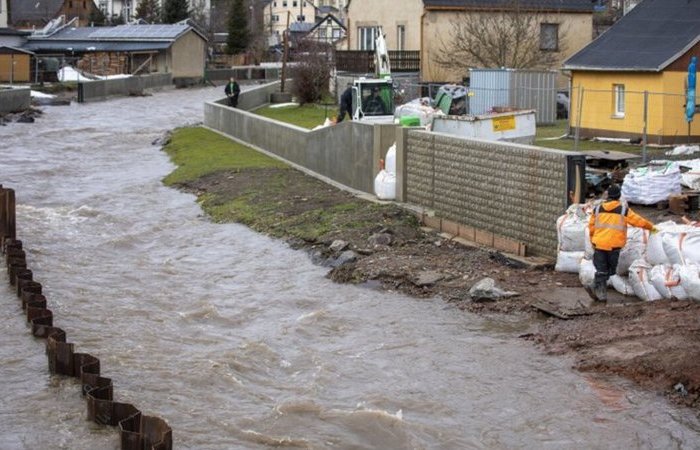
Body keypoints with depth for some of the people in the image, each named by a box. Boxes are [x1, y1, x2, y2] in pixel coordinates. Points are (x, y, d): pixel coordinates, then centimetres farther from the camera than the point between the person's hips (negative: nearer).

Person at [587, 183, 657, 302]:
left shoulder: (598, 209, 6)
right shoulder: (623, 209, -4)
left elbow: (591, 227, 13)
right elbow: (638, 220, 4)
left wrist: (593, 241, 27)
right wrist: (651, 227, 19)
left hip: (599, 243, 2)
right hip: (614, 245, -2)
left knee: (601, 269, 7)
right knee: (610, 269, 10)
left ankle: (600, 292, -1)